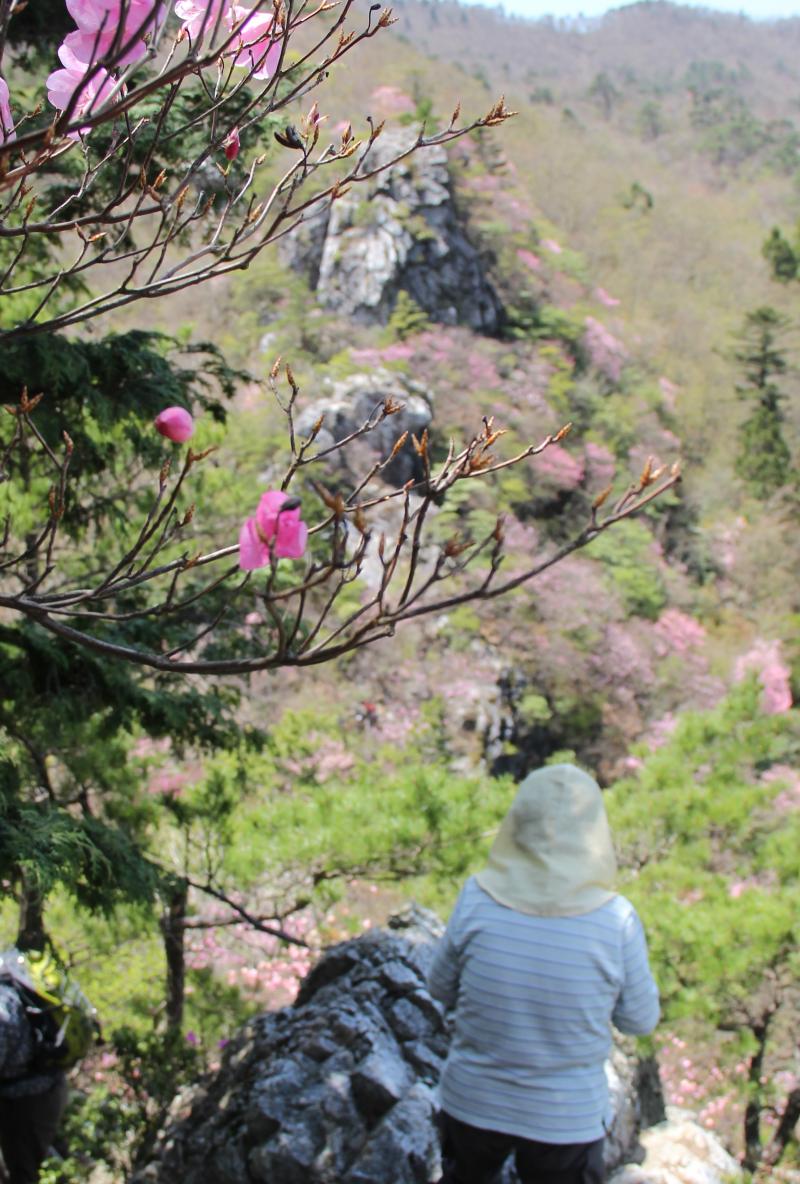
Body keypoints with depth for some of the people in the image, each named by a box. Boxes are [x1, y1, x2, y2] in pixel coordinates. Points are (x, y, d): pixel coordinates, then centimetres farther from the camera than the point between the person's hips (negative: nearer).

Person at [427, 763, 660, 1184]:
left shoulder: (477, 899, -19)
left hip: (473, 1102, 1)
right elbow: (639, 1020, -8)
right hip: (566, 1119, -1)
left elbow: (442, 987, -4)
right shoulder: (616, 920, -22)